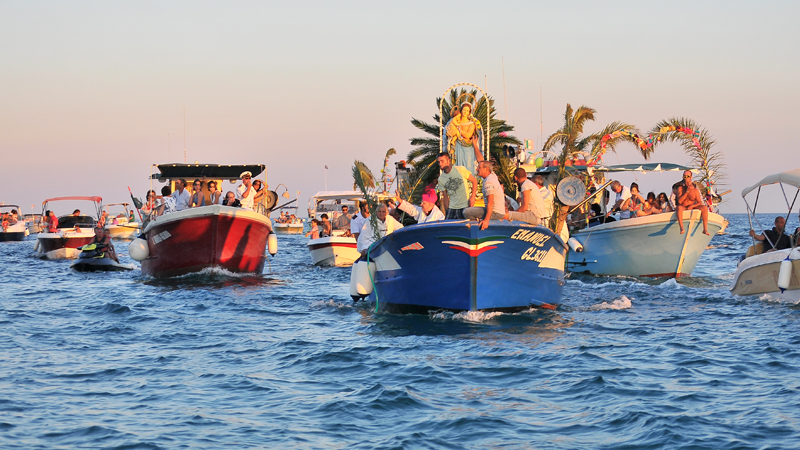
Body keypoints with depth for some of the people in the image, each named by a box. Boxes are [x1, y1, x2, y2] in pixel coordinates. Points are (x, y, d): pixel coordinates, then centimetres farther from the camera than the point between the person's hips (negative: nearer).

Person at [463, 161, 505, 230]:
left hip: (495, 213, -10)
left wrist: (486, 220, -31)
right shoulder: (493, 175, 6)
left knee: (466, 212, -20)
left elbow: (490, 203, -27)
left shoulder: (488, 182, -21)